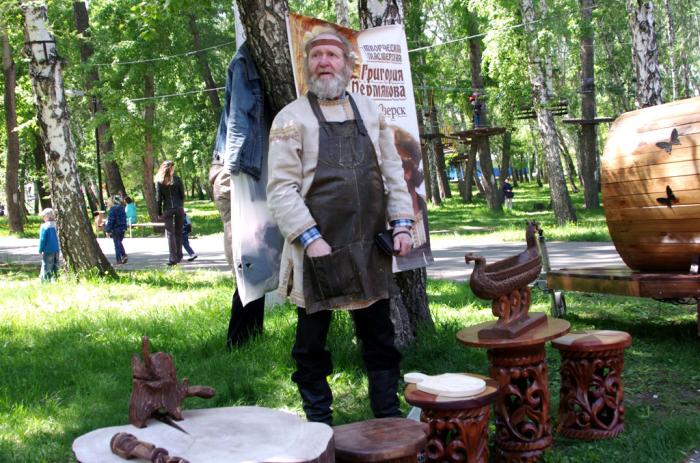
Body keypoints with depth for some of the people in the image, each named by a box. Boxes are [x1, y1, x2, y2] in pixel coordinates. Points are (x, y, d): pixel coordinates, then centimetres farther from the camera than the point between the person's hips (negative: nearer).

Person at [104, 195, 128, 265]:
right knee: (119, 243, 20)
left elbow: (110, 221, -16)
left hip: (115, 229, -6)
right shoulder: (122, 208, 8)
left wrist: (108, 230, -12)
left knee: (117, 244, 1)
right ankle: (124, 255, 4)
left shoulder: (112, 209, -15)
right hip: (122, 229, 6)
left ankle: (119, 260, 3)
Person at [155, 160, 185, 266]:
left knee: (170, 233, 0)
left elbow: (158, 198, -1)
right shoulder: (177, 179, -1)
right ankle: (179, 256, 15)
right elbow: (182, 195, 2)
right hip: (178, 208, 1)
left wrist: (159, 213, 5)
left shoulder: (159, 181, -2)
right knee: (178, 232, 11)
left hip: (167, 209, -1)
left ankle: (173, 258, -10)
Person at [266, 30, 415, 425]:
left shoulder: (370, 111, 12)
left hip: (371, 250, 4)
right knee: (312, 345, 6)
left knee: (380, 340, 11)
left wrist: (402, 223, 3)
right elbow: (281, 188, -8)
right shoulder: (292, 118, -1)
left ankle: (389, 418, 23)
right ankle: (320, 426, 19)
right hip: (318, 251, -3)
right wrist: (310, 238, -16)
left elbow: (392, 171, 13)